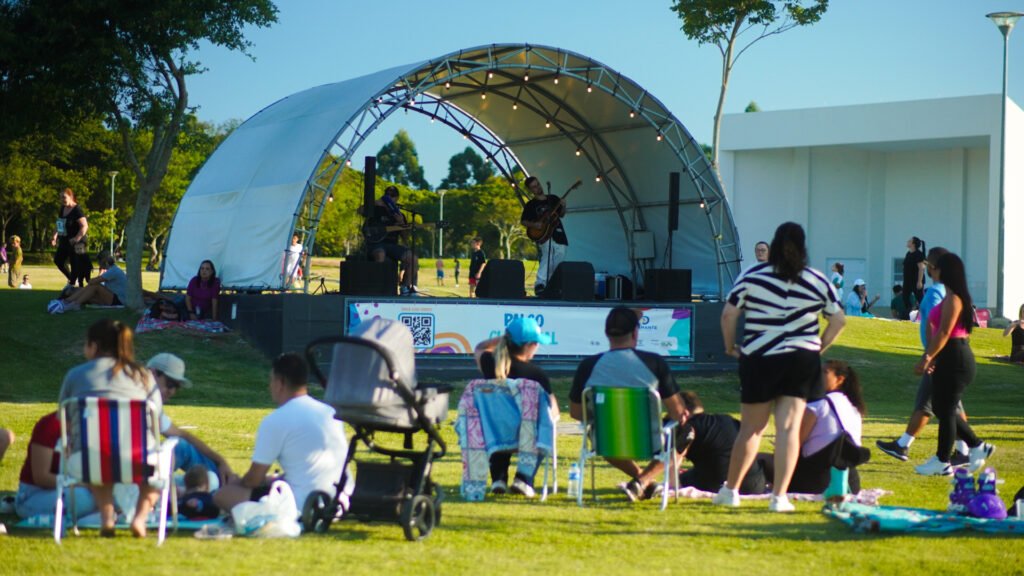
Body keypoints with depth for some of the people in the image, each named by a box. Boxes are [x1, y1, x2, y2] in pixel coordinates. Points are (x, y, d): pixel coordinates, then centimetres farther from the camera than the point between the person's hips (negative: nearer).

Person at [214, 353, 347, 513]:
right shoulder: (329, 412, 12)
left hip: (300, 506, -7)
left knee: (223, 495, 4)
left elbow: (254, 479, -3)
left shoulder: (276, 420, -9)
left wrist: (237, 483, 19)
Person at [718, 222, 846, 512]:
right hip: (801, 360, 1)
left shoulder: (751, 276, -2)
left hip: (759, 360, -1)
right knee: (789, 427, -1)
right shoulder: (818, 281, 4)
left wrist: (730, 346, 10)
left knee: (750, 428, 9)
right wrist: (820, 346, 18)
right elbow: (838, 319, 7)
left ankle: (731, 490, 18)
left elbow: (728, 314, -4)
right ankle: (779, 496, -5)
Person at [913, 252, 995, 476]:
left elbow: (944, 333, -21)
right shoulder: (955, 297, 16)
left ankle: (942, 463, 4)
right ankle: (978, 447, 19)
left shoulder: (953, 298, -16)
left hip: (954, 360, -10)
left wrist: (927, 358, -20)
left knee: (945, 410, -3)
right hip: (951, 359, 10)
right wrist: (931, 358, 19)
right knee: (941, 408, 15)